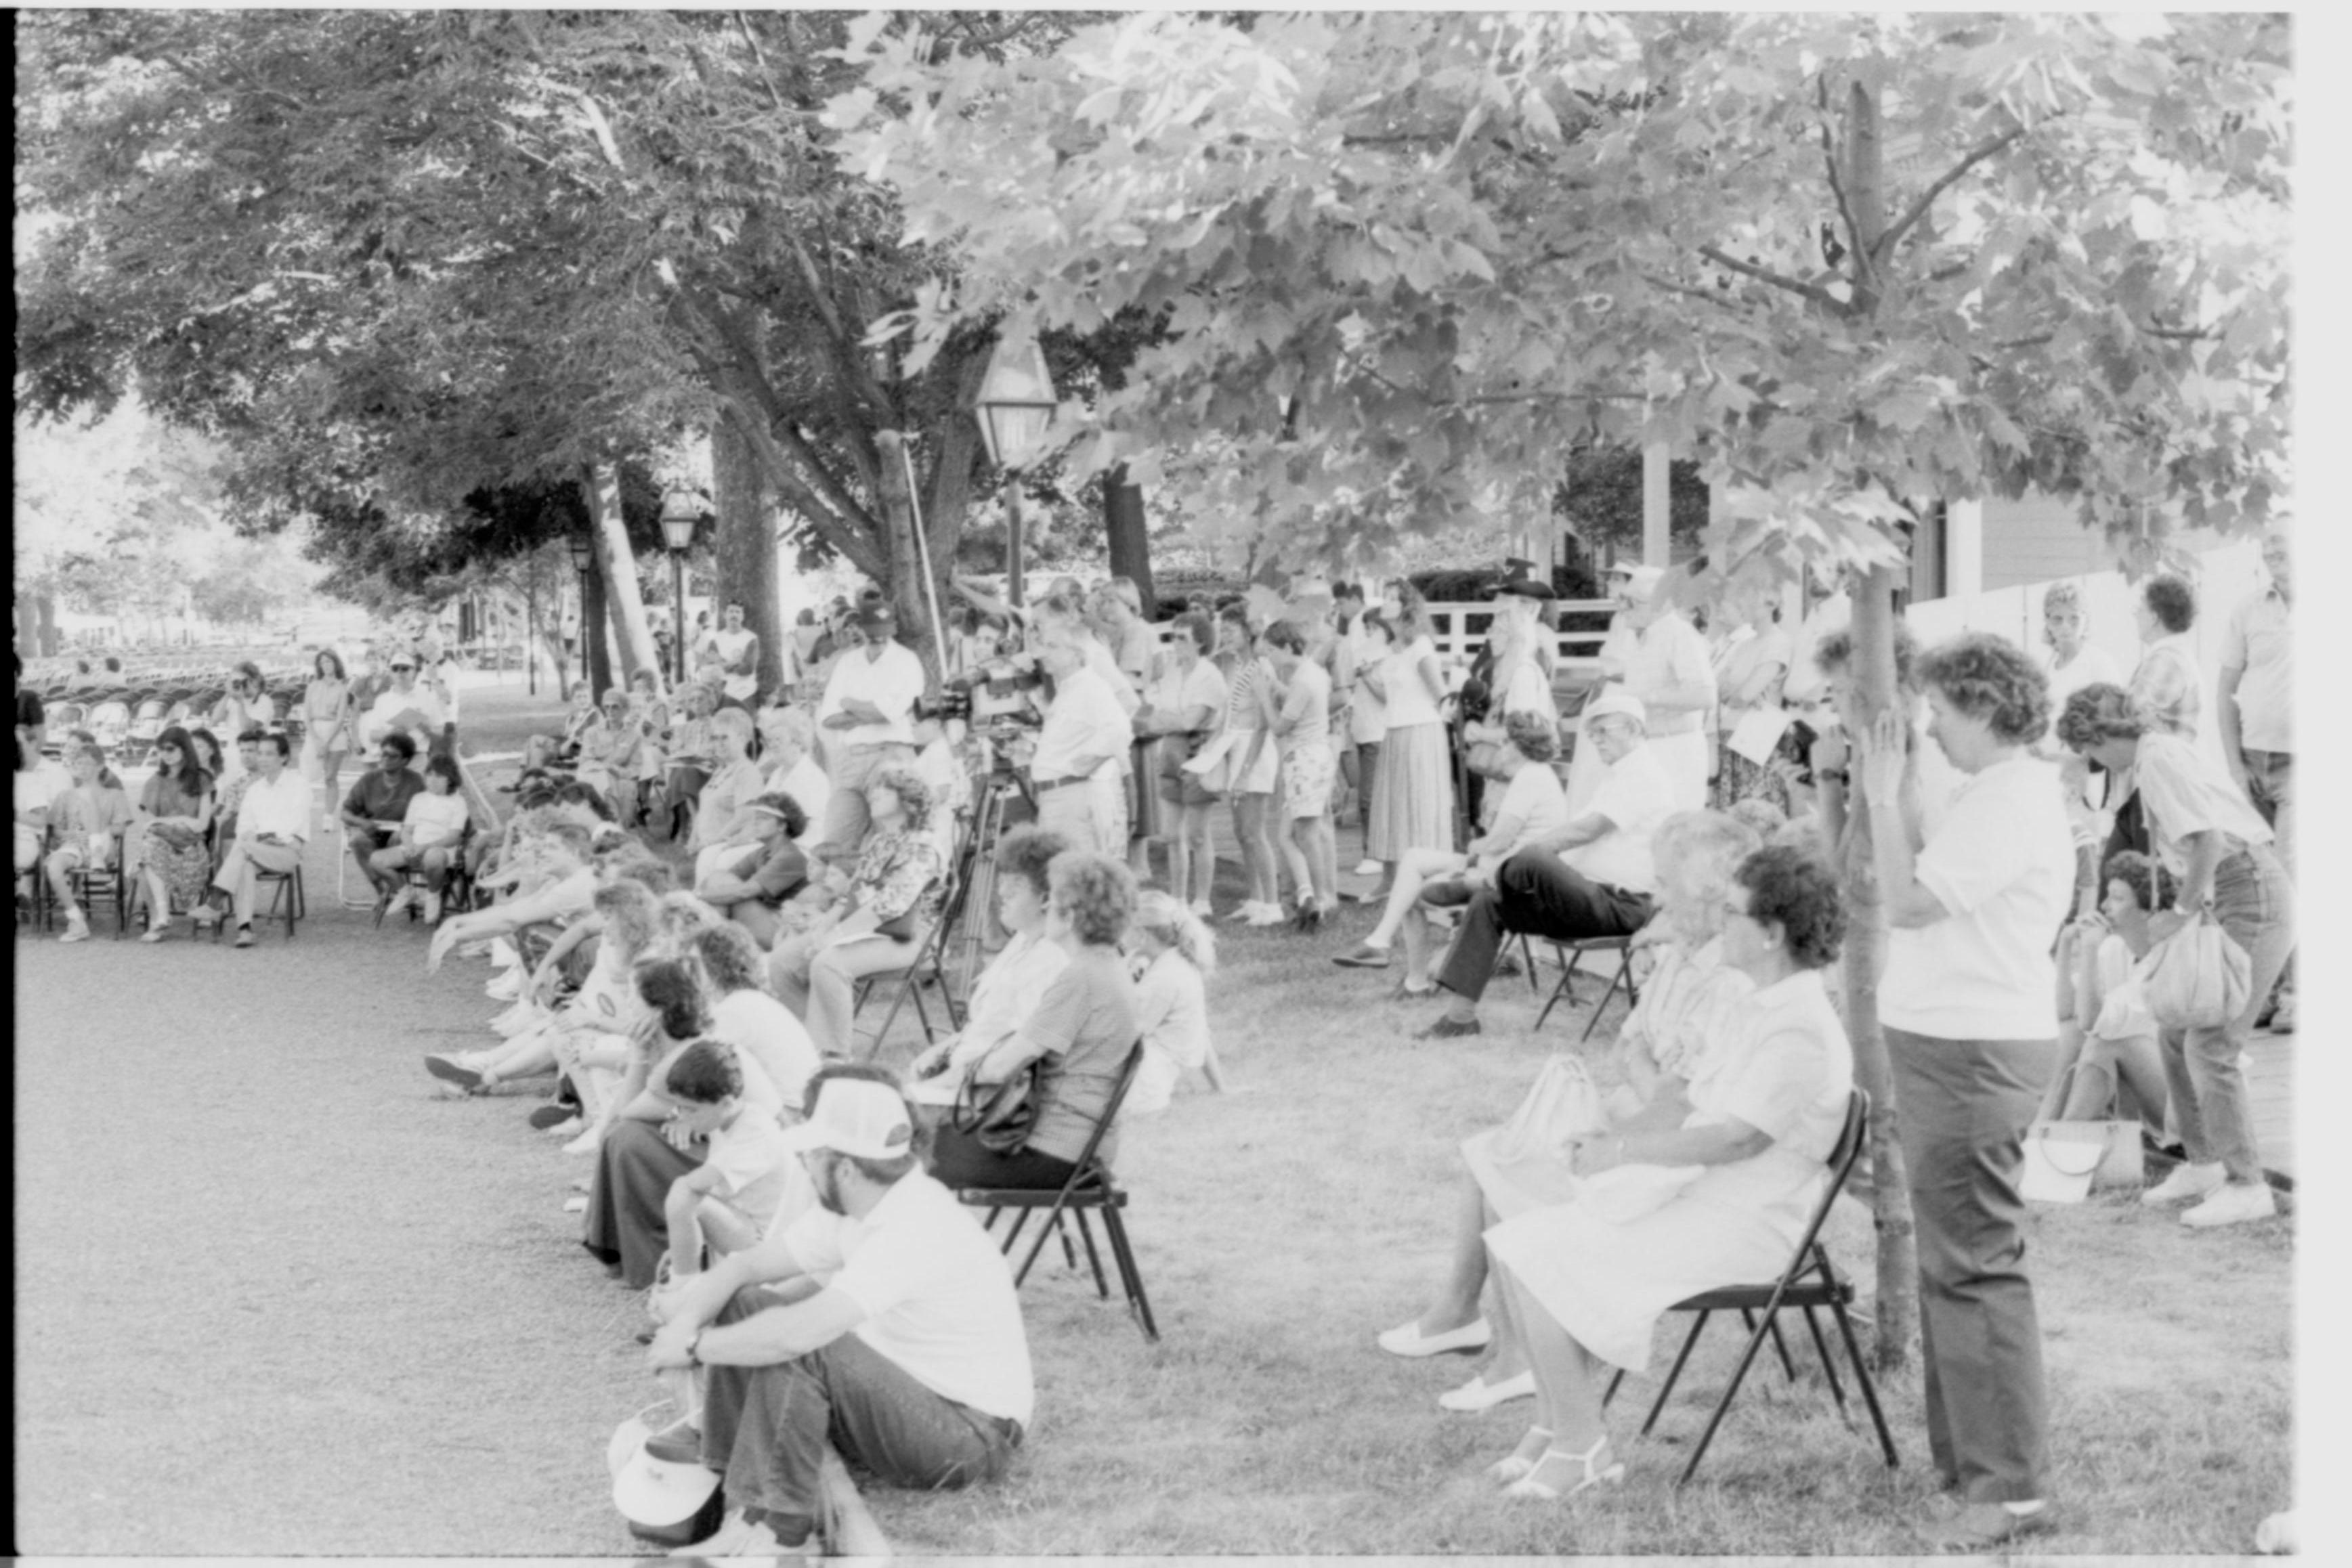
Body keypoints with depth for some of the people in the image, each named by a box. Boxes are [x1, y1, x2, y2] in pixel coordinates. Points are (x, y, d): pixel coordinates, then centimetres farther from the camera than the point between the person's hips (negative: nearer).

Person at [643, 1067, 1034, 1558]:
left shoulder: (916, 1229, -30)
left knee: (791, 1344, -29)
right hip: (908, 1396, 9)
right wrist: (688, 1319, -12)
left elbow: (799, 1332, -37)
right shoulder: (853, 1210, -2)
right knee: (743, 1309, 4)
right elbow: (746, 1265, 7)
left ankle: (777, 1521, -19)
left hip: (972, 1433, -9)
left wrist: (696, 1346, -22)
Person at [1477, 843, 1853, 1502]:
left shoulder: (1799, 1028, -19)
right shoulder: (1763, 1007, 14)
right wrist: (1616, 1142, 5)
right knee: (1514, 1244, -2)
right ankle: (1552, 1423, 4)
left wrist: (1625, 1150, -18)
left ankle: (1581, 1448, -7)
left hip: (1741, 1224, -10)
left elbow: (1737, 1139, -24)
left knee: (1542, 1265, -19)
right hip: (1693, 1193, 10)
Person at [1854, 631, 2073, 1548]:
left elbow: (1908, 903, -21)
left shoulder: (2010, 804, -17)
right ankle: (1967, 1454, 26)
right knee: (1955, 1261, 17)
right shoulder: (2002, 793, 16)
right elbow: (1925, 893, 15)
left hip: (1971, 1055, -11)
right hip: (1956, 1048, 11)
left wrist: (1887, 799, -12)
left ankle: (2010, 1489, -5)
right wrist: (1891, 801, 9)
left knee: (1972, 1266, -8)